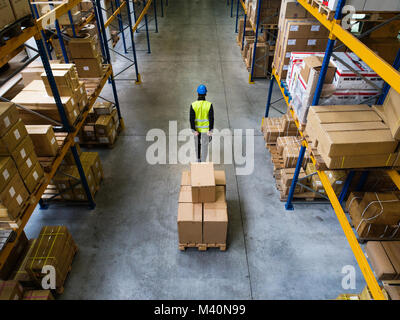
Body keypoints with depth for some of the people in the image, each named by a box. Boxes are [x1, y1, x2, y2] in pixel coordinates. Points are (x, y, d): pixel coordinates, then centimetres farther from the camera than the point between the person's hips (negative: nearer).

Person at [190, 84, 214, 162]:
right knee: (204, 145, 9)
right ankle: (203, 162, 12)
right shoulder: (209, 105, -15)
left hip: (196, 128, 1)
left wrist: (193, 130, -11)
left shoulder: (193, 105, -14)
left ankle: (198, 159, 38)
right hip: (206, 128, -1)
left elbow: (192, 119, -16)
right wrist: (210, 130, -11)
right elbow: (211, 118, -16)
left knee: (197, 143, 23)